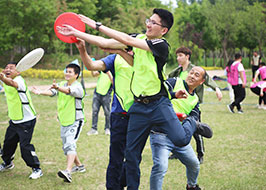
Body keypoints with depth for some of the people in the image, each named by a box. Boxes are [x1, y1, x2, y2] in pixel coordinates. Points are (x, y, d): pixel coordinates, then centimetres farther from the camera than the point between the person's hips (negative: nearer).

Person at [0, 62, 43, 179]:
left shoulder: (19, 80, -24)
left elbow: (12, 83, -45)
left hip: (26, 121, -8)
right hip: (14, 120, 8)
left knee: (25, 145, -13)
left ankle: (36, 169, 1)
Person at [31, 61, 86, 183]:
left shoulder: (78, 87, -12)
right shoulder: (61, 84, 8)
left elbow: (68, 90, -35)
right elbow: (51, 92, -10)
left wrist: (58, 87, -57)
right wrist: (40, 92, -32)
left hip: (75, 121, -8)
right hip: (64, 122, 8)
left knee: (70, 144, -24)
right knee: (66, 147, 16)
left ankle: (68, 172, -37)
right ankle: (79, 166, 36)